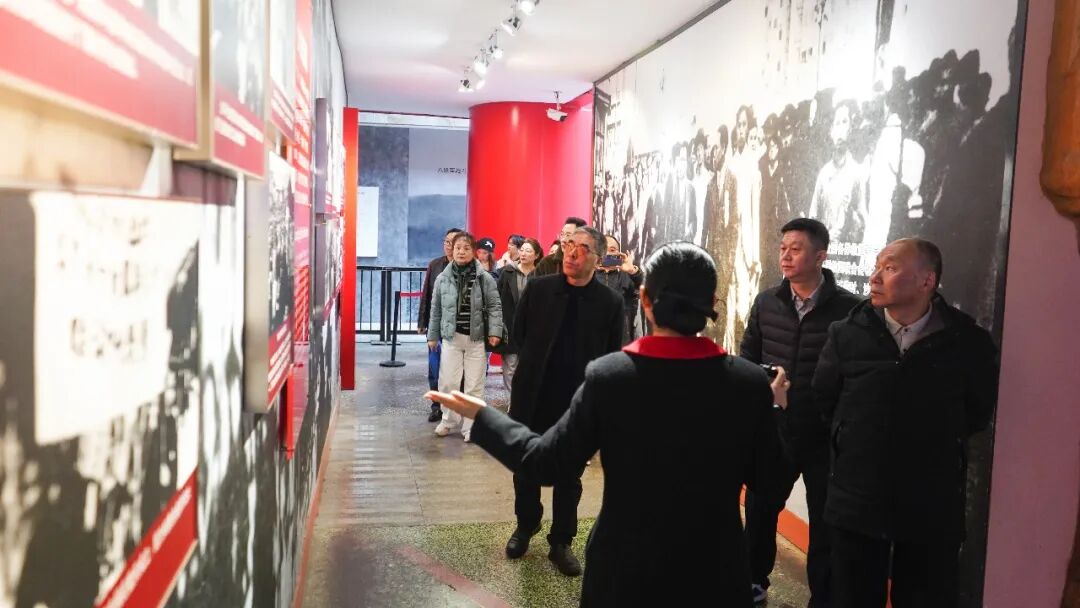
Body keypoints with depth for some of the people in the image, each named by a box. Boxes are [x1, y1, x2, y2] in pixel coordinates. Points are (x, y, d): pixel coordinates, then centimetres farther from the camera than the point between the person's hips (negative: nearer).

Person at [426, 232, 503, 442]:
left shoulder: (485, 278, -3)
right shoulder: (443, 278, 3)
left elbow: (494, 306, -1)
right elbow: (436, 309, 10)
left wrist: (494, 331, -11)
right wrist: (432, 335, 12)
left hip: (476, 338, -1)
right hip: (451, 337, 1)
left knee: (475, 385, 4)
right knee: (447, 382, 4)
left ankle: (470, 426, 15)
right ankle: (449, 420, 23)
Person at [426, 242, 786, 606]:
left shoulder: (608, 375, -17)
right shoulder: (749, 382, -14)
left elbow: (545, 462, -11)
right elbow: (765, 477, -3)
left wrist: (482, 416, 2)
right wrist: (778, 408, 12)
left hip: (625, 567, -1)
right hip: (715, 571, 1)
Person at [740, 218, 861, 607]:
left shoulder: (849, 308, -12)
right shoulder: (766, 302, 1)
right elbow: (747, 358, 10)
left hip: (825, 436, -4)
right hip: (773, 430, 4)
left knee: (825, 522, 10)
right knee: (759, 508, 17)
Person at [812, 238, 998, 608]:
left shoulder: (967, 341, -9)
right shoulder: (846, 333, -6)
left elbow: (978, 412, 5)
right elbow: (824, 399, 7)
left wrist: (934, 442, 4)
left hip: (932, 509, -1)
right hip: (855, 502, 1)